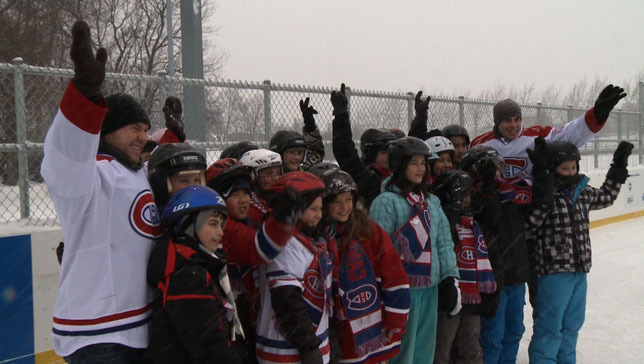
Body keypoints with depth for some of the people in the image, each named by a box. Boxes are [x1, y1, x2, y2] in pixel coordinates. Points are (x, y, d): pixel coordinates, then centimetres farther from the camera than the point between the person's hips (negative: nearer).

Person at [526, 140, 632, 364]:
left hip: (579, 271, 8)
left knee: (572, 323, 19)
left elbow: (605, 197, 27)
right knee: (550, 326, -2)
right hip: (554, 271, -8)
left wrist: (618, 168, 22)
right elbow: (527, 226, -23)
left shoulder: (582, 192, 8)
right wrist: (542, 200, -35)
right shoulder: (544, 194, -14)